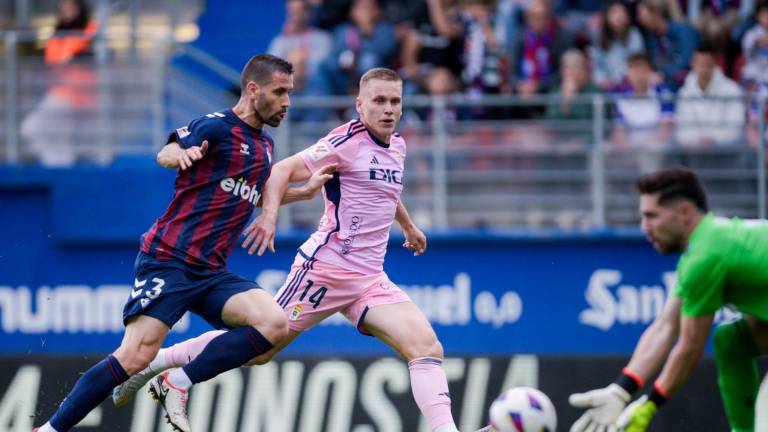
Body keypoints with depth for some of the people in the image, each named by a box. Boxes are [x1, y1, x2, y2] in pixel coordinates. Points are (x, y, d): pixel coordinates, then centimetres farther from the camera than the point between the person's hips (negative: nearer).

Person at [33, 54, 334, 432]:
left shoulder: (264, 145, 18)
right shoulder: (216, 126, -6)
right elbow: (166, 155, -8)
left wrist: (304, 191, 28)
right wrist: (182, 154, -30)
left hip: (212, 273, 7)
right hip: (168, 262, -7)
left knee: (275, 325, -17)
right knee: (135, 358, -18)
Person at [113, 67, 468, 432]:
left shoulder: (397, 146, 14)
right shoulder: (348, 141, -11)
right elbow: (282, 170, -16)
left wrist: (408, 226, 50)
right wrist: (269, 214, -32)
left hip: (371, 279, 7)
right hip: (326, 267, -7)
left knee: (427, 347, -11)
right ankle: (156, 362, 14)